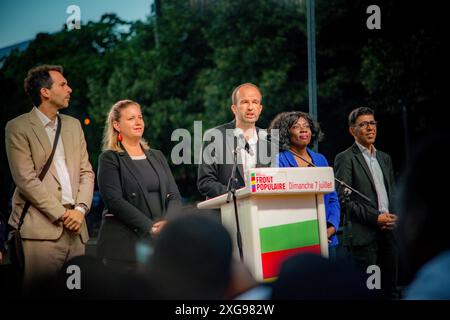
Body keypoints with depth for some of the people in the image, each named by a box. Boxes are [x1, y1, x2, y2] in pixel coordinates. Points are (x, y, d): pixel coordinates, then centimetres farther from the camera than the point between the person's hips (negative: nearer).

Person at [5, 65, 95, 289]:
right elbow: (26, 179, -10)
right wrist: (61, 215, -12)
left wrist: (80, 209, -2)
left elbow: (86, 172, 14)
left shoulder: (73, 125, 17)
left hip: (75, 228, 6)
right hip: (41, 227, -6)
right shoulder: (18, 128, -2)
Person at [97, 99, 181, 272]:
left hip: (160, 242, 4)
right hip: (124, 243, -4)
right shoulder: (109, 158, 2)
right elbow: (114, 200, -10)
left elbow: (174, 196, 11)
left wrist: (168, 222, -10)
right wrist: (151, 227, -17)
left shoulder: (157, 156, 18)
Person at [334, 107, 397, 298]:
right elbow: (344, 199, -9)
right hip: (363, 236, -6)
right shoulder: (345, 159, -3)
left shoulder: (385, 158, 19)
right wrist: (375, 217, -13)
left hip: (388, 233, 7)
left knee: (389, 287, 7)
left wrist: (393, 218, 4)